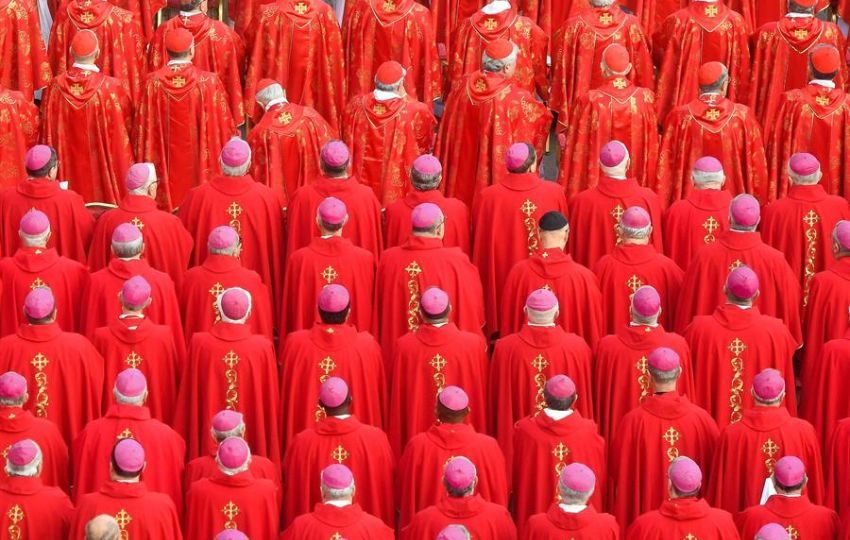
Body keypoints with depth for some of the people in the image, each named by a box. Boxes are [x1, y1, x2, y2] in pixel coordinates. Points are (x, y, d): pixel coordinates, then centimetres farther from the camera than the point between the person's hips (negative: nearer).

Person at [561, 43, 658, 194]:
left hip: (594, 182, -2)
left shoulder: (590, 101, -18)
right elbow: (652, 146, 0)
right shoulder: (645, 98, -10)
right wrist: (648, 184, 14)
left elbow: (577, 148, -10)